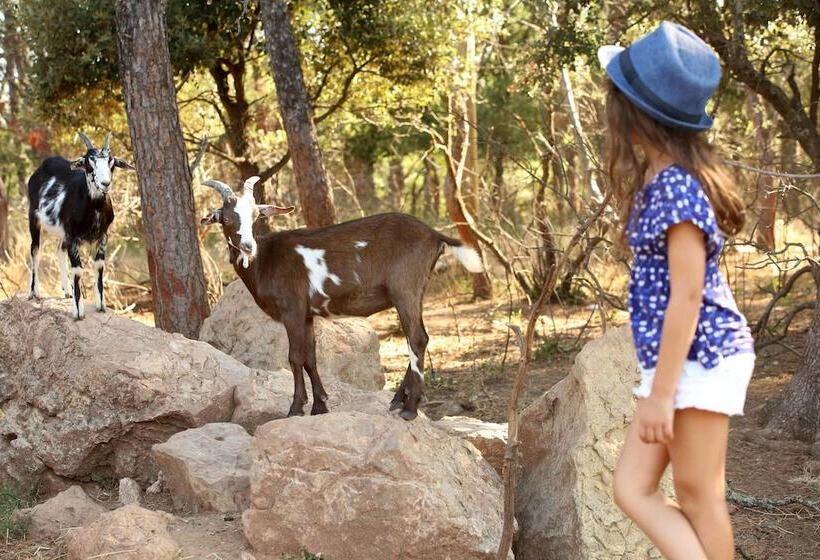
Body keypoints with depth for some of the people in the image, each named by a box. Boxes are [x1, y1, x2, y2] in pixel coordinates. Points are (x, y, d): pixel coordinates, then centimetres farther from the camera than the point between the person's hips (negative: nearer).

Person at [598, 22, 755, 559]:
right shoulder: (660, 178, 8)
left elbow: (688, 294, -21)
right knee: (633, 489, 6)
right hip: (675, 355, 9)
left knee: (697, 496, 2)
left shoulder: (675, 186, -20)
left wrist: (660, 393, -20)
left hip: (700, 355, -9)